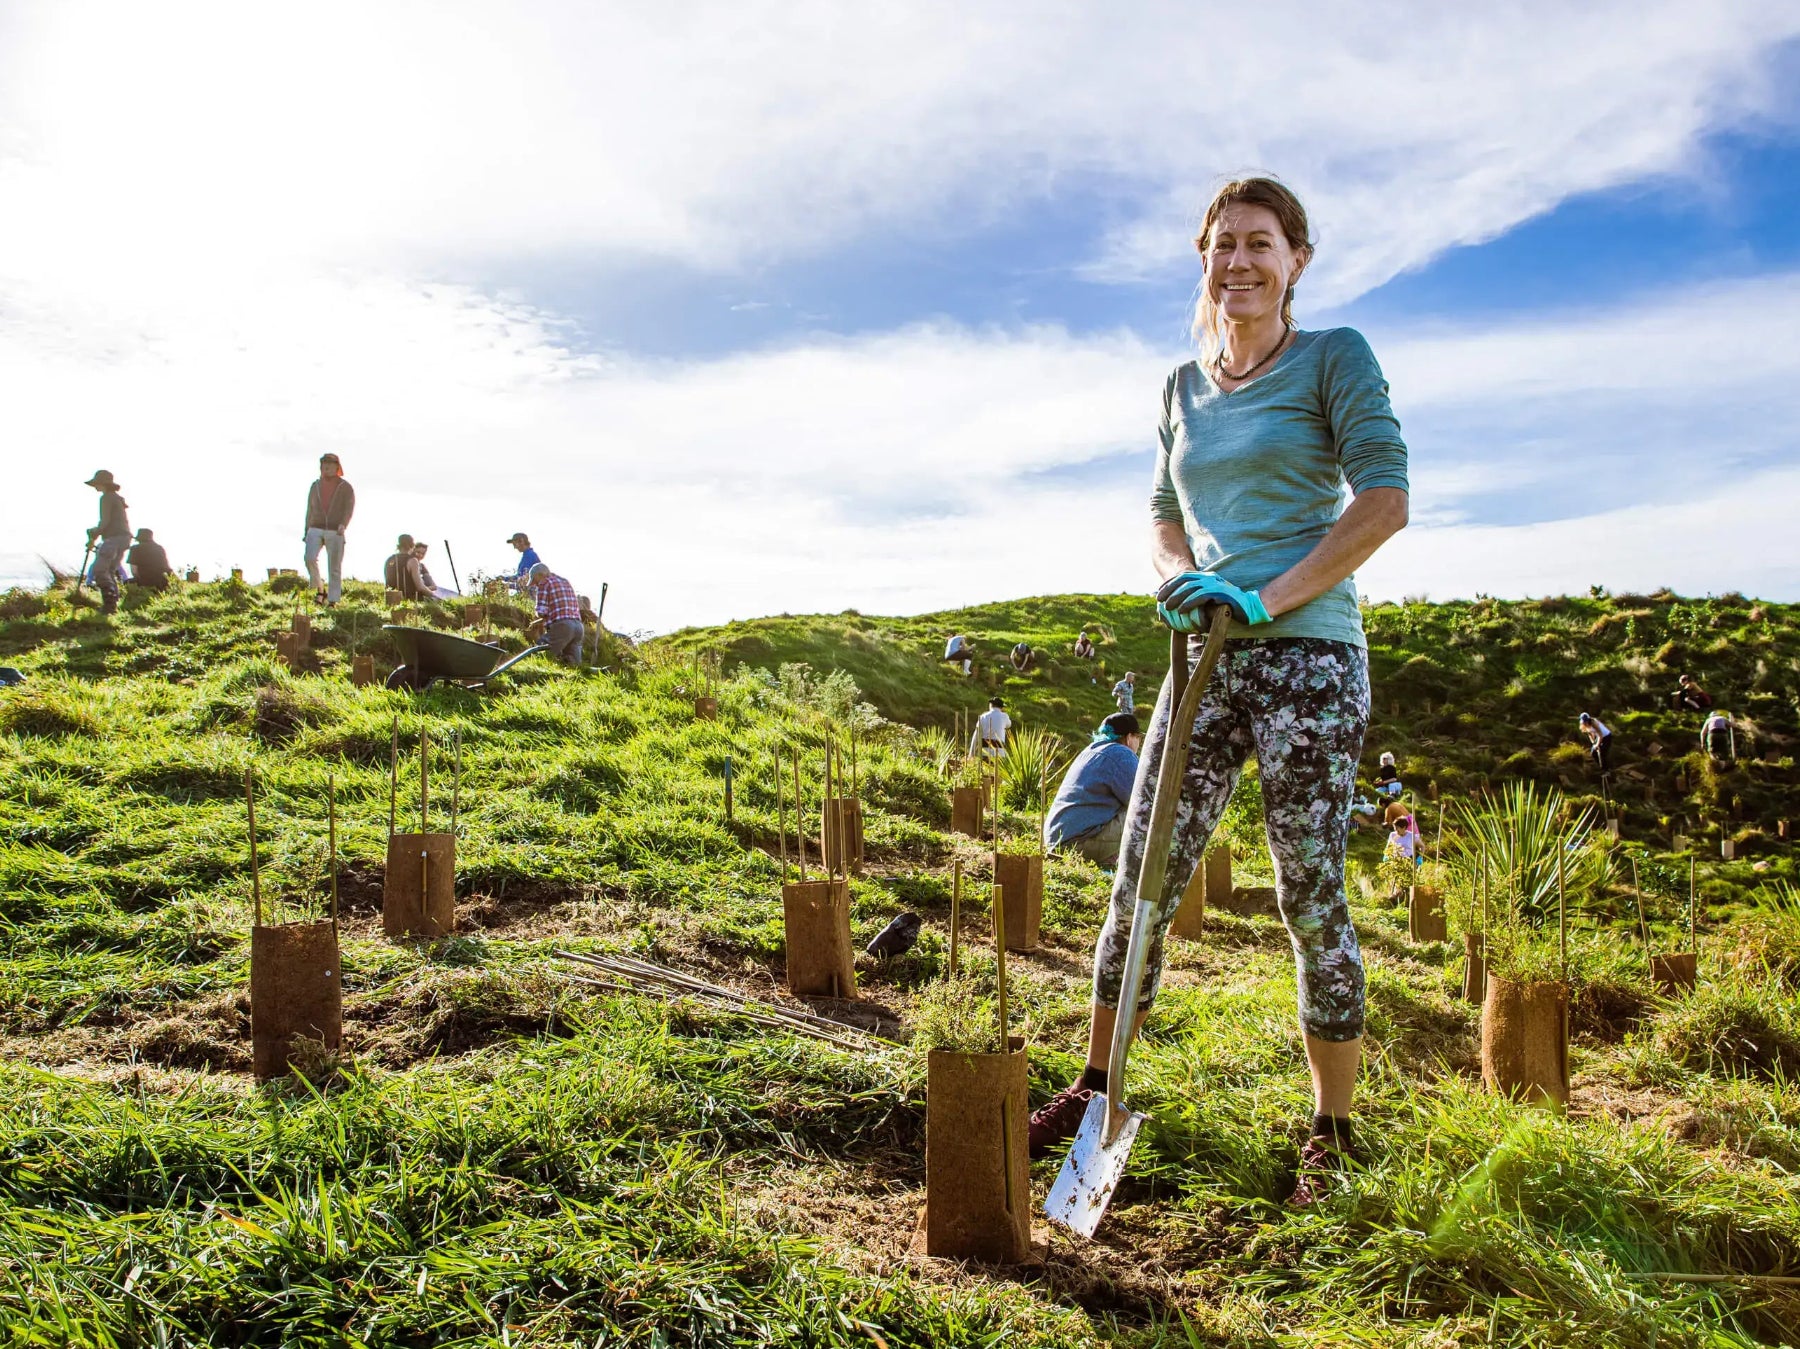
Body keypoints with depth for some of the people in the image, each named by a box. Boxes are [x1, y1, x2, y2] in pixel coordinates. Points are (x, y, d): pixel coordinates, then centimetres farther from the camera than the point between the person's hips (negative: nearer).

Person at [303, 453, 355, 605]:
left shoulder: (345, 487, 3)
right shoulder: (315, 485, 13)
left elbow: (349, 508, -8)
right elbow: (310, 510, 18)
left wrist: (343, 525, -26)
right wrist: (306, 532, 15)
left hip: (335, 532, -2)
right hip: (316, 530, 2)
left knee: (334, 568, -2)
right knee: (310, 558, -21)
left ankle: (333, 601, 3)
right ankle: (320, 589, -4)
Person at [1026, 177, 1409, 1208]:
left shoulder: (1335, 358, 1)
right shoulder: (1185, 386, 16)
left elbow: (1386, 499, -9)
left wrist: (1266, 597, -16)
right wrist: (1185, 580, 3)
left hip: (1309, 655, -5)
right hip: (1209, 659, 5)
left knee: (1312, 894, 0)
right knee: (1143, 877, 5)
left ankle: (1333, 1132, 16)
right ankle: (1097, 1083, 21)